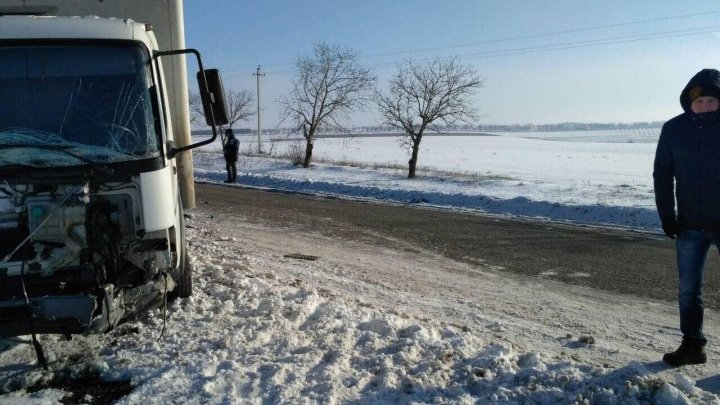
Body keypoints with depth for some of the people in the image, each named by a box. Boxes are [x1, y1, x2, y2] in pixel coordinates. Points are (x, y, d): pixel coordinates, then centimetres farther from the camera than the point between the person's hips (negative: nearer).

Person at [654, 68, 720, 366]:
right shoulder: (674, 129, 0)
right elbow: (662, 174, 5)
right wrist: (667, 216, -1)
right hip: (690, 225, 2)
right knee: (688, 289, 8)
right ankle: (692, 345, 20)